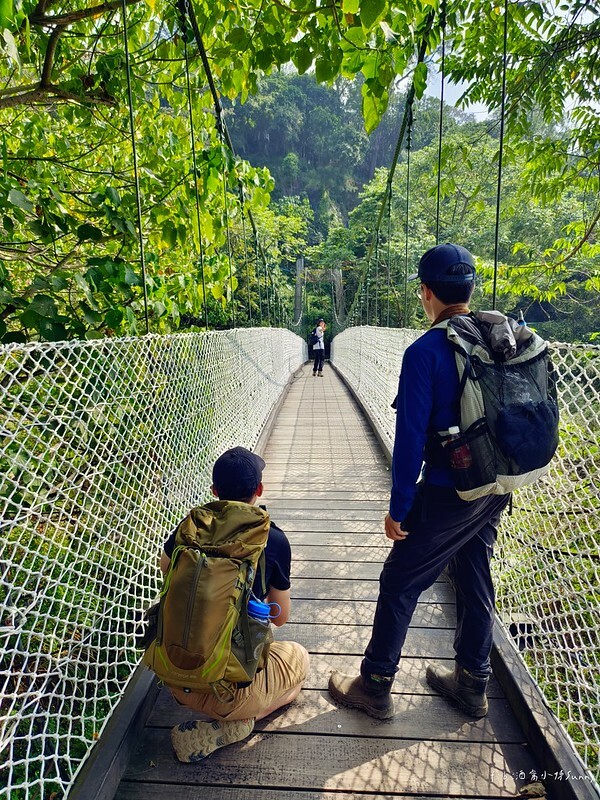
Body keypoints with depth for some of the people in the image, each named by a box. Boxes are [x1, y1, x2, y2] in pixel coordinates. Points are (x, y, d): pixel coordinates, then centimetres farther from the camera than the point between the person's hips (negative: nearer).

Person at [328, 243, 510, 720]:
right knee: (474, 579, 21)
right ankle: (472, 684, 38)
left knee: (399, 584, 8)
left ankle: (374, 687, 24)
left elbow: (411, 436, -19)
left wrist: (399, 507, -11)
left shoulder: (425, 352, -19)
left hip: (447, 493, -7)